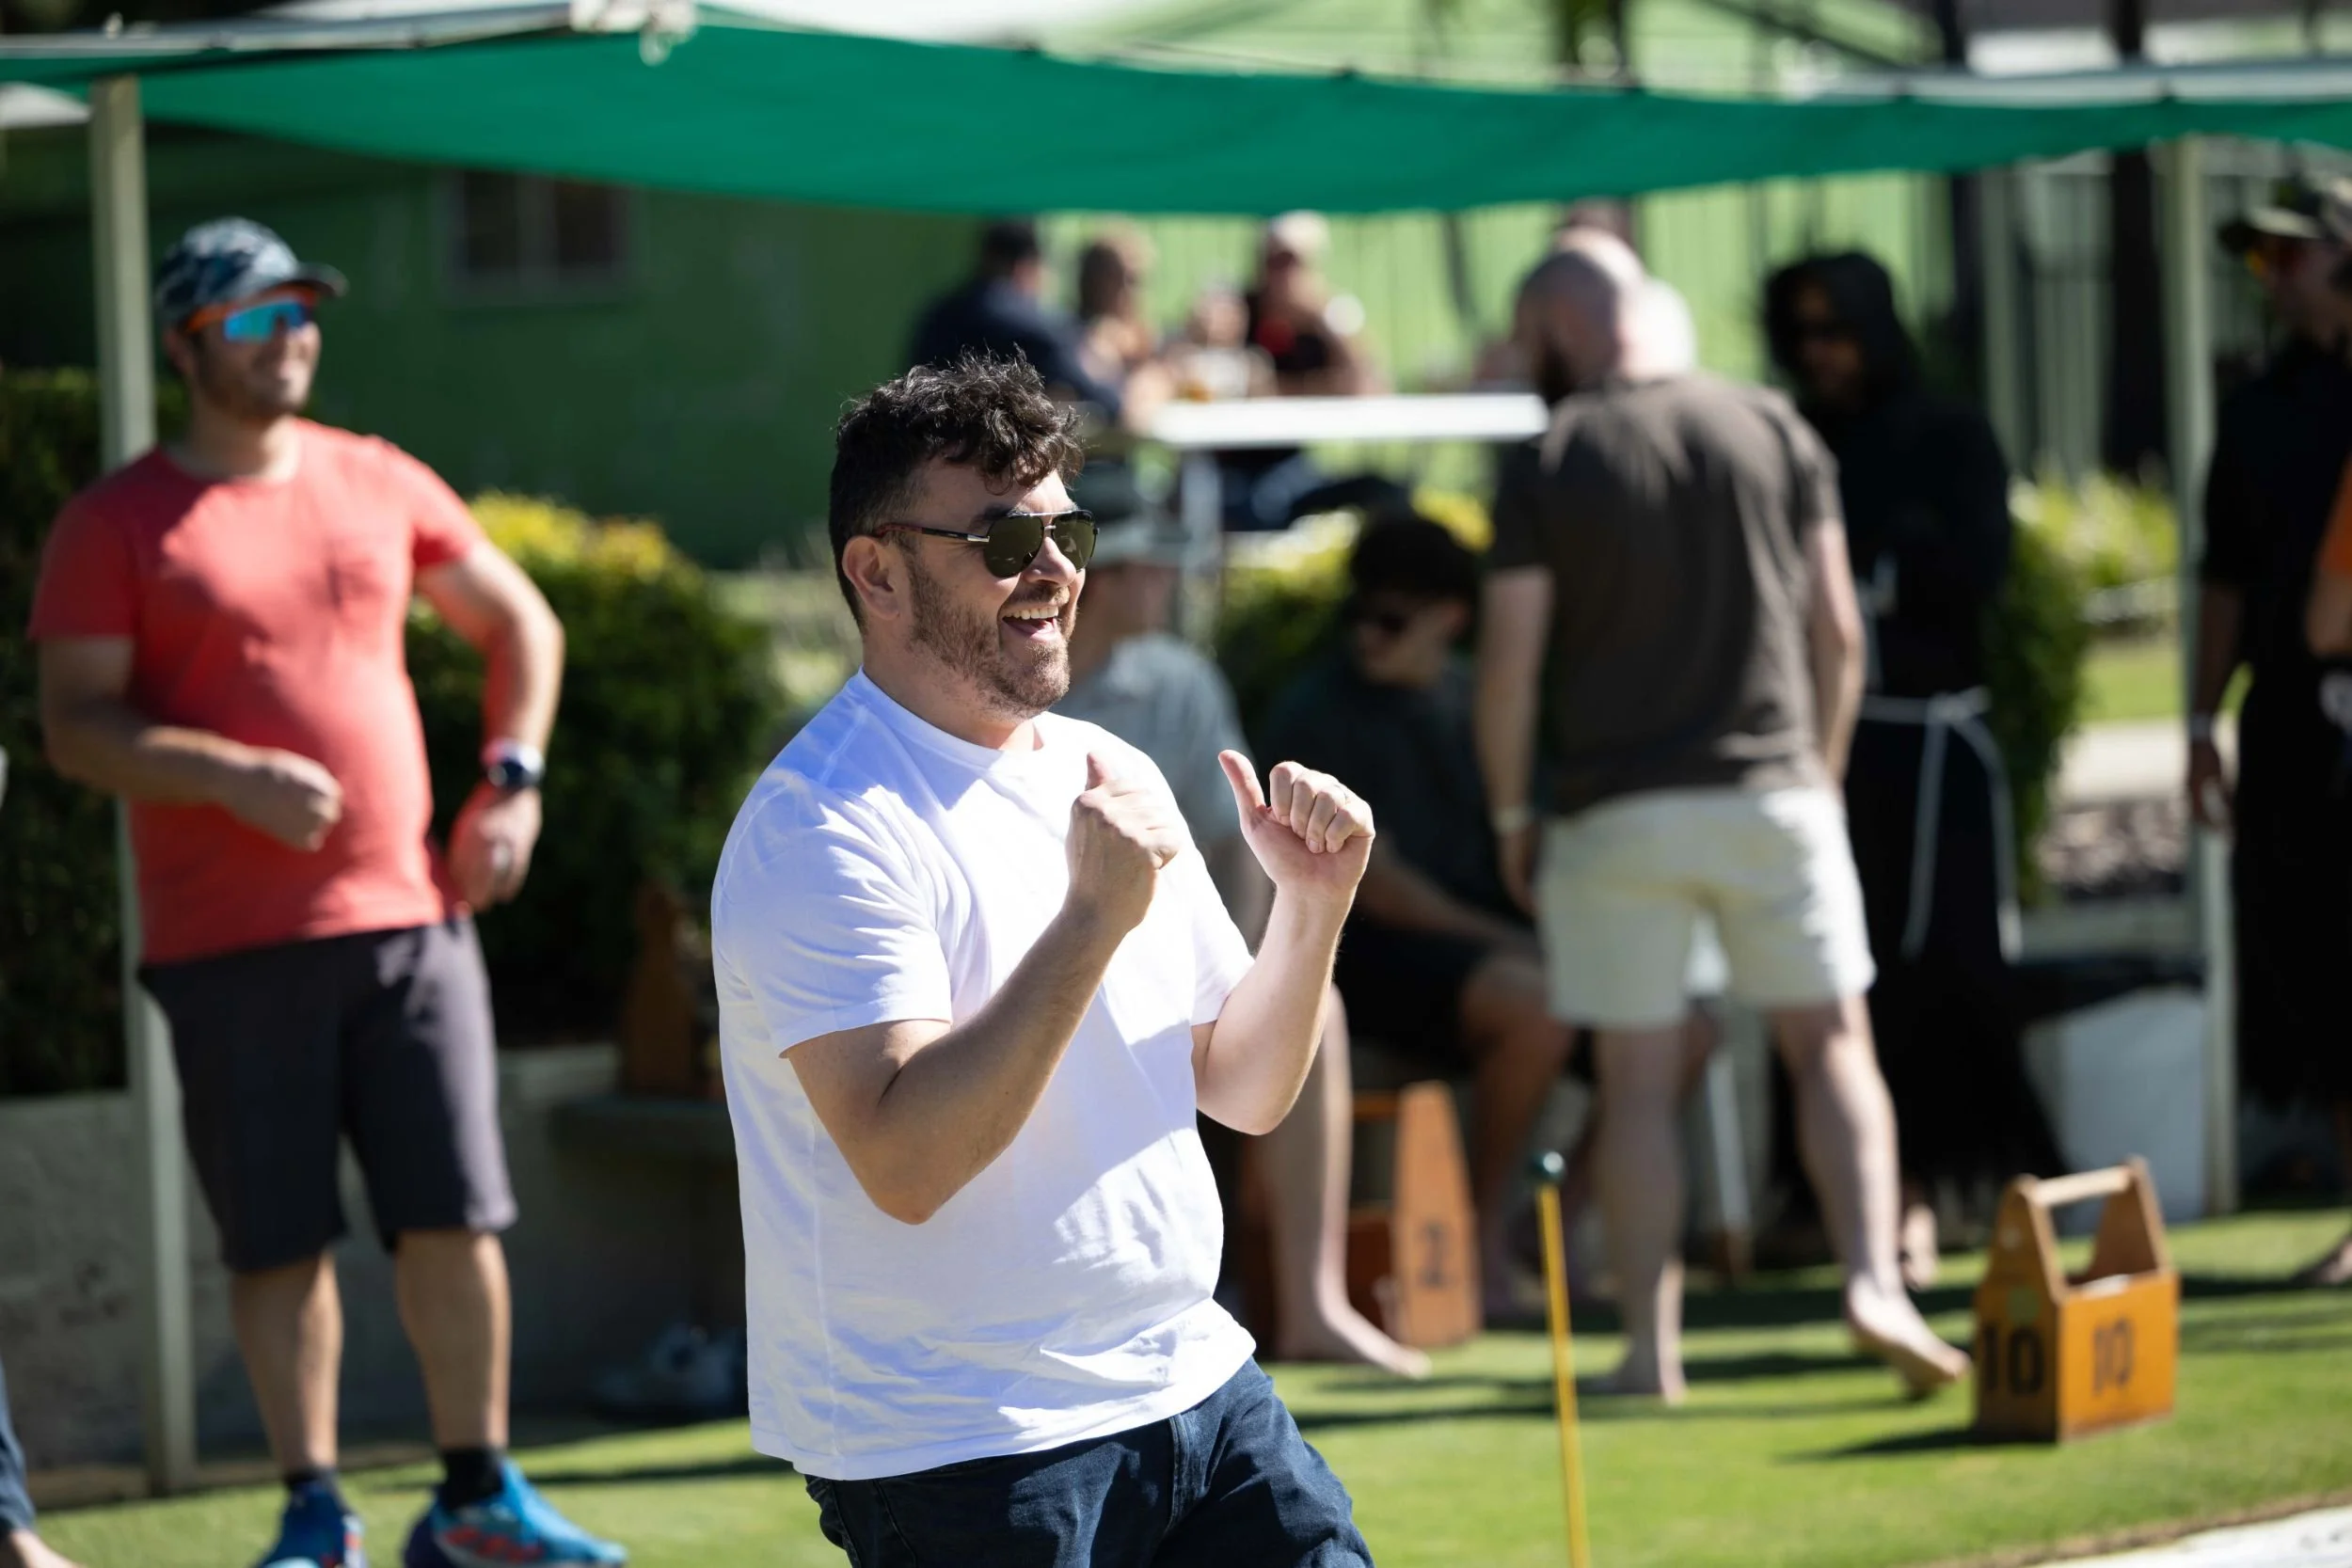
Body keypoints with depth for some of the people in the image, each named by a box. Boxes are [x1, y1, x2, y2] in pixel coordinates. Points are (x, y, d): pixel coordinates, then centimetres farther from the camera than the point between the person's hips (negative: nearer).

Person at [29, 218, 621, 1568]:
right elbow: (76, 725, -7)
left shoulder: (380, 485, 11)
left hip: (409, 913, 3)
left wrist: (514, 777, 8)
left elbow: (521, 622, 23)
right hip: (231, 941, -3)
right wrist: (233, 776, -21)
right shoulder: (117, 526, 0)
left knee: (454, 1215, 1)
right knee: (280, 1240, 0)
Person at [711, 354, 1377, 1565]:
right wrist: (1093, 918, -27)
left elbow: (1242, 1091, 16)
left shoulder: (1110, 777, 12)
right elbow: (906, 1161, -25)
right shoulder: (821, 826, -14)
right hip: (958, 1454, -7)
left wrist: (1311, 907, 0)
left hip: (1192, 1383, 8)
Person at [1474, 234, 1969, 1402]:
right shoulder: (1771, 429, 6)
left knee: (1636, 1084, 4)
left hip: (1614, 811, -2)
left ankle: (1649, 1343, 4)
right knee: (1832, 1045, 5)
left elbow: (1509, 662, -7)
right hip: (1769, 792, 2)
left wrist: (1509, 814, 5)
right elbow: (1838, 628, 6)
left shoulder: (1546, 468, -4)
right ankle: (1874, 1277, -14)